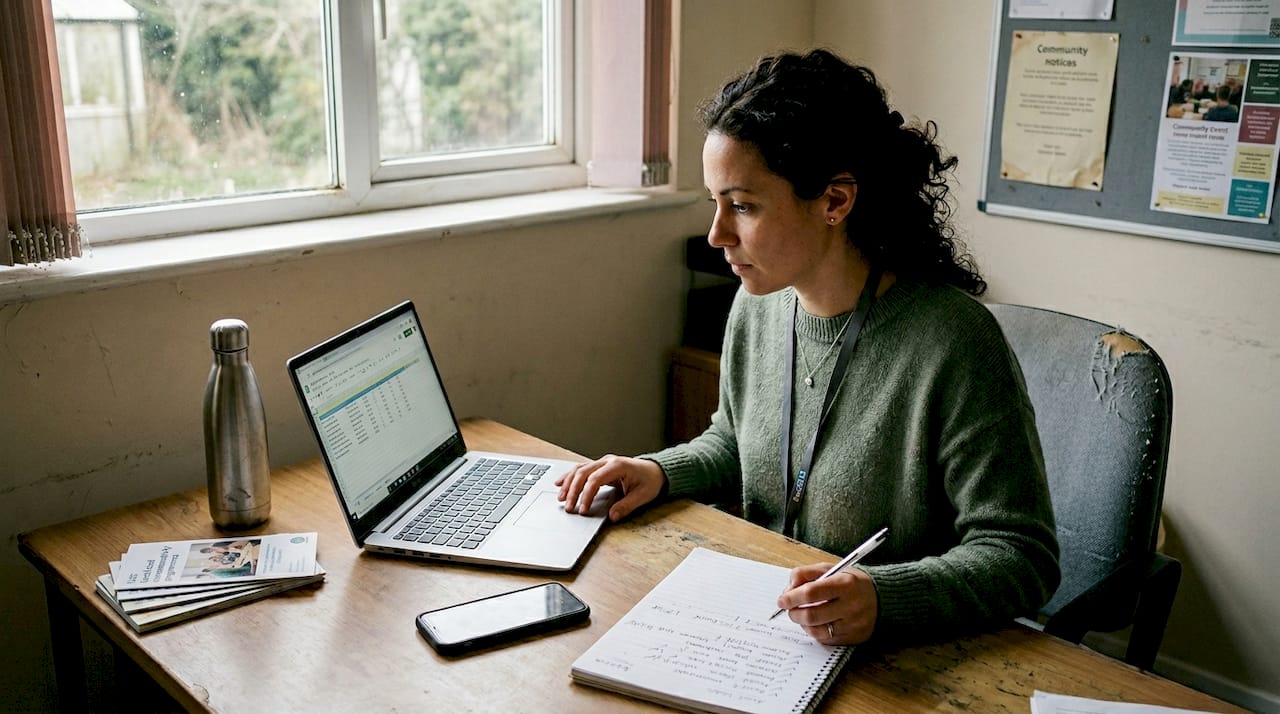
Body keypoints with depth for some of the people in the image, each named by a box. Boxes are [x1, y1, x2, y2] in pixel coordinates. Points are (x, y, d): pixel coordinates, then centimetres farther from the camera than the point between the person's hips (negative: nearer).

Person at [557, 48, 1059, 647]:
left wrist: (884, 598, -34)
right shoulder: (758, 306, 1)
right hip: (758, 622, 7)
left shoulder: (954, 345, -21)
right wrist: (661, 471, 0)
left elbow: (1020, 557, -18)